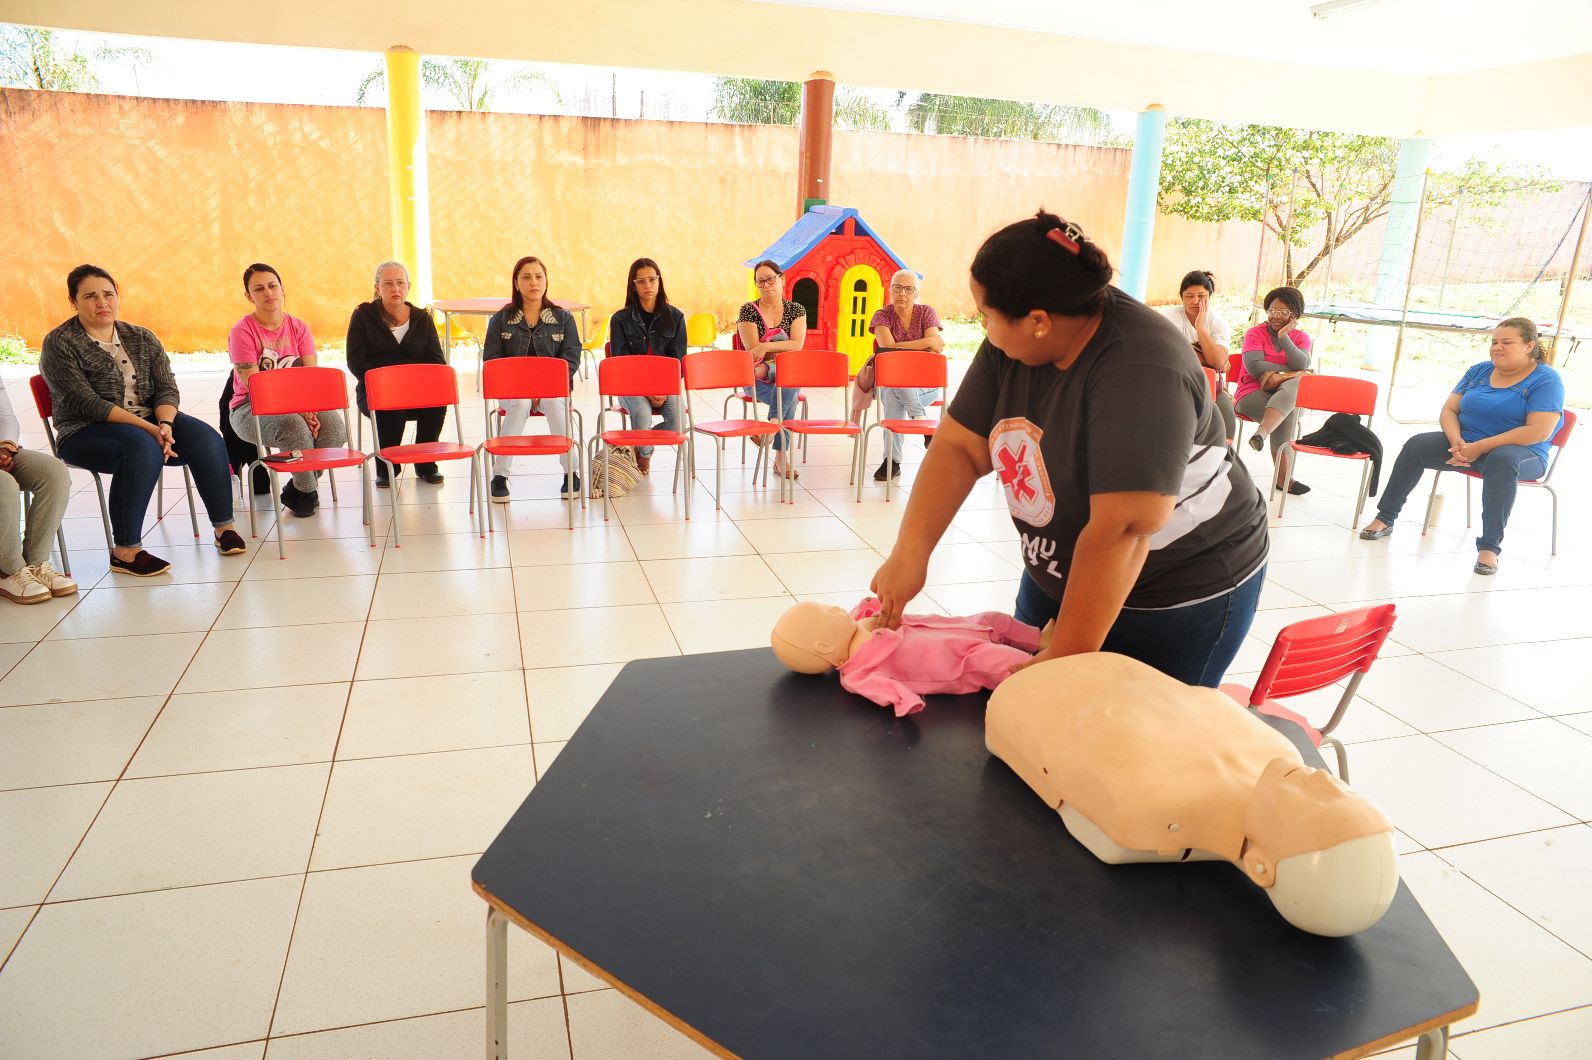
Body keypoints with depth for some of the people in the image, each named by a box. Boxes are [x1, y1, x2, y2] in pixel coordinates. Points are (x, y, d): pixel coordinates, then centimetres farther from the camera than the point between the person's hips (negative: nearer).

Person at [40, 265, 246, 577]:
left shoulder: (142, 338, 11)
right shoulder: (59, 344, -4)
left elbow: (167, 388, 2)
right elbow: (86, 403, -14)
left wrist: (165, 424, -21)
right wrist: (149, 428, -24)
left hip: (150, 422, 5)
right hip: (86, 432, -5)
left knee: (205, 438, -23)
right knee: (142, 447, -37)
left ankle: (224, 527, -16)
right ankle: (125, 551, -32)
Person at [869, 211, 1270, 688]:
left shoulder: (1140, 372, -31)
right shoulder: (1012, 345, -10)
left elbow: (1120, 532, -34)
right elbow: (959, 448, -9)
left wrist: (1066, 658, -31)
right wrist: (909, 554, -21)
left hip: (1181, 595, -6)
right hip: (1059, 575, 7)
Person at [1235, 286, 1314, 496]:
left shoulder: (1301, 338, 13)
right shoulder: (1255, 333, 5)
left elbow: (1302, 365, -9)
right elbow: (1254, 367, -13)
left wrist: (1284, 337, -12)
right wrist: (1290, 372, -10)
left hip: (1285, 393, 3)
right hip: (1252, 394, -3)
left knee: (1295, 385, -35)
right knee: (1288, 410, -35)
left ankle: (1261, 434, -52)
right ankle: (1281, 476, -37)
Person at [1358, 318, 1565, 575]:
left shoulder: (1546, 379, -6)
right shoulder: (1479, 371, 11)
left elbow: (1539, 431, -18)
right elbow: (1449, 410, 7)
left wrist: (1480, 447, -23)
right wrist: (1456, 441, -16)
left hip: (1521, 452, -5)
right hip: (1466, 443, 5)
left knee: (1503, 460, -39)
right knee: (1416, 445, -17)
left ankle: (1489, 547, -39)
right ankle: (1384, 519, -11)